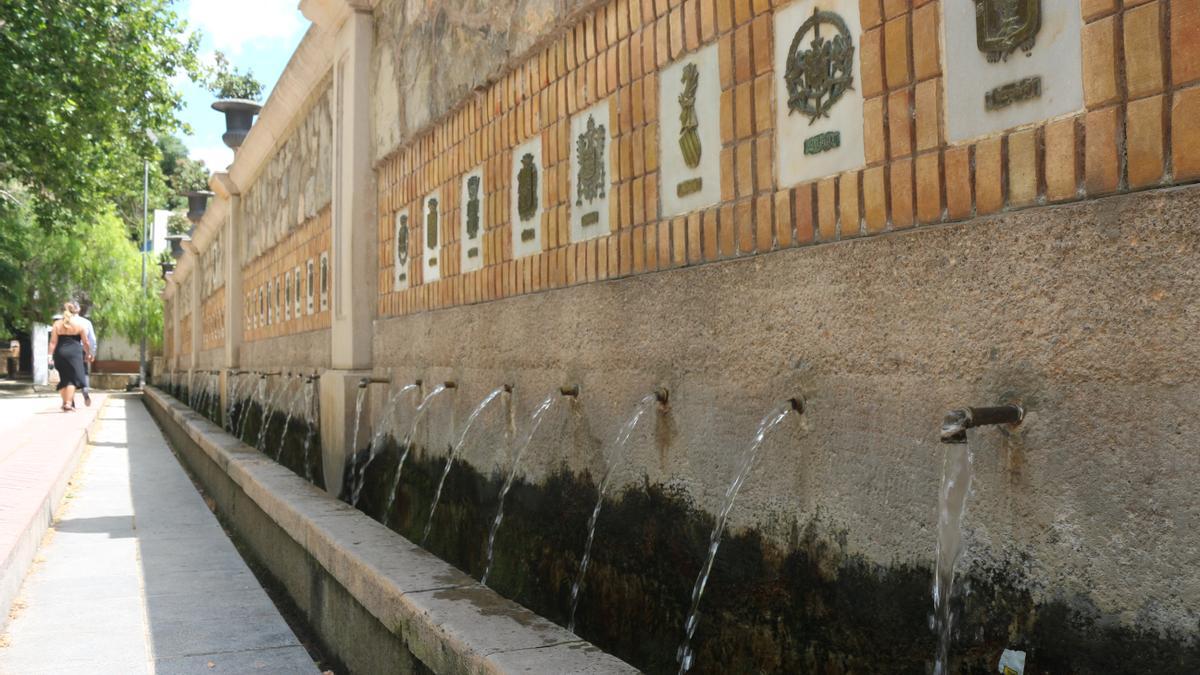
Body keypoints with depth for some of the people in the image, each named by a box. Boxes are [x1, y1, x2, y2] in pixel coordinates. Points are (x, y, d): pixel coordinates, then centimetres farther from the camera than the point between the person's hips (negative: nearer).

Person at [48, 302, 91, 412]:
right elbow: (85, 342, 3)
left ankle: (65, 402, 20)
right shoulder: (79, 324, 0)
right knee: (72, 378, -2)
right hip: (74, 353, -3)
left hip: (60, 353, 3)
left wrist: (50, 355, -1)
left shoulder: (57, 324, 4)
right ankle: (68, 404, -11)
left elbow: (53, 342, -1)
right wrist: (88, 353, 16)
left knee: (63, 378, 15)